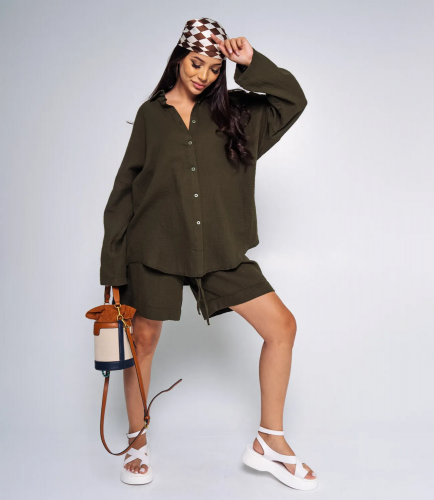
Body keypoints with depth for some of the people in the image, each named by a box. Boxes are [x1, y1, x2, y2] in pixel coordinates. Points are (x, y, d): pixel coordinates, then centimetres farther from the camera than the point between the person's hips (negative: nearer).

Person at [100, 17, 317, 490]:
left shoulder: (231, 111, 9)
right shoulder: (151, 115, 4)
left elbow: (293, 100, 7)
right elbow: (126, 188, 3)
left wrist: (252, 64, -4)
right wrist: (113, 261, 0)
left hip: (219, 248, 2)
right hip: (156, 247, -1)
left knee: (282, 326, -4)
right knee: (143, 341, 7)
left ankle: (269, 442, 13)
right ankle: (137, 445, 31)